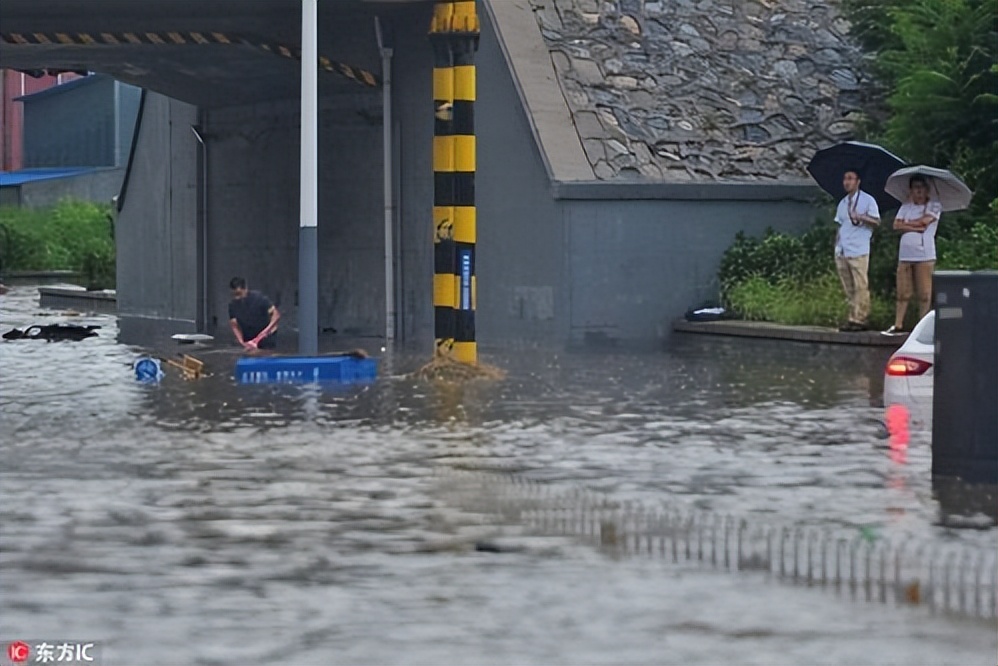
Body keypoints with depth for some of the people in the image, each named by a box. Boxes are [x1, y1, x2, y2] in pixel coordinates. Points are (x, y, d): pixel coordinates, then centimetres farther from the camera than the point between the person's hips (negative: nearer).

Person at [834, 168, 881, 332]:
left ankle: (858, 319, -10)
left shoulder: (867, 200, 0)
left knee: (860, 287, -9)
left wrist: (860, 217, -24)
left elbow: (876, 221, -7)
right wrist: (837, 247, 13)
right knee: (849, 288, 5)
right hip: (843, 251, 6)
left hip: (858, 251, -6)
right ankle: (854, 318, 8)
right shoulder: (842, 203, 20)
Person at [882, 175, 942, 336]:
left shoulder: (934, 206, 3)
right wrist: (916, 228, -9)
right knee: (902, 293, 4)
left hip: (925, 256, -4)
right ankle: (898, 326, 7)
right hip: (905, 255, 4)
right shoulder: (906, 206, 15)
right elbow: (896, 226, 3)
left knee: (924, 294, -3)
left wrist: (907, 223, 2)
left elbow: (925, 220, -13)